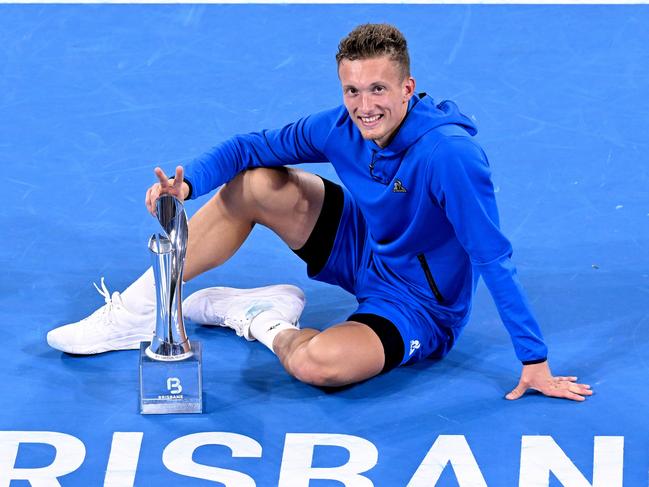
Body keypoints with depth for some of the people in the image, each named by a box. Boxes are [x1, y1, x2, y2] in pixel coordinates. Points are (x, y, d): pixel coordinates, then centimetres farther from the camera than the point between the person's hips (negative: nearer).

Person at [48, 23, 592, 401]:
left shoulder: (449, 153, -32)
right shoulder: (341, 128, -13)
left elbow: (494, 258, -31)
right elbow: (251, 147, -3)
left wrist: (535, 362, -31)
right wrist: (187, 182, -23)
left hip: (416, 306, -6)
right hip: (361, 250, 6)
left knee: (320, 362, -36)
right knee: (253, 184, -8)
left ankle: (262, 322, 1)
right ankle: (140, 311, 4)